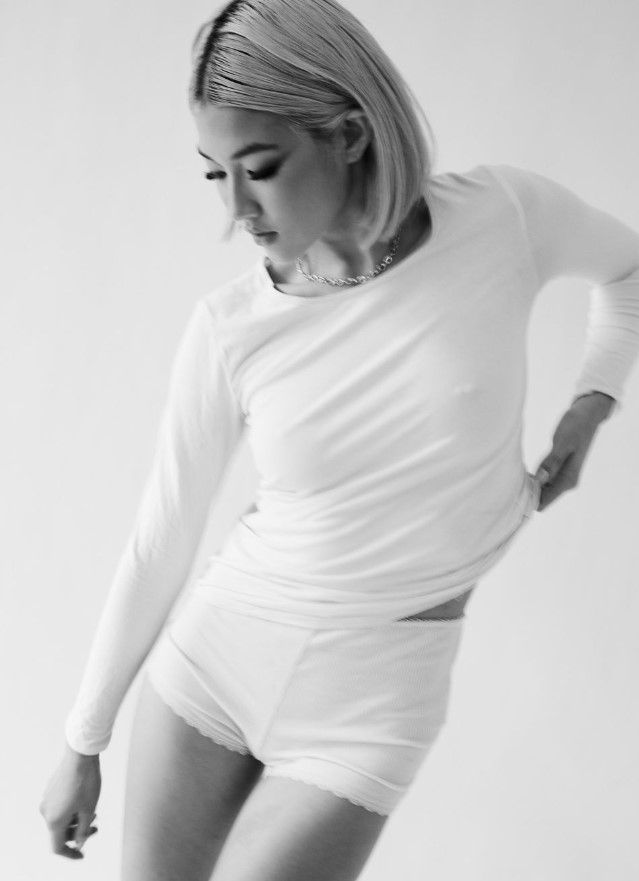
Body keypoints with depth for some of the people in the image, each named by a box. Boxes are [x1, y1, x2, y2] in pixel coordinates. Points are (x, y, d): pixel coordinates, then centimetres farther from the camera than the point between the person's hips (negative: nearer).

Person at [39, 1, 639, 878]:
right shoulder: (230, 330, -11)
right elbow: (159, 545, 0)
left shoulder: (505, 215, -14)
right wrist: (82, 744, 8)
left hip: (368, 704, -2)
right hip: (217, 650, 2)